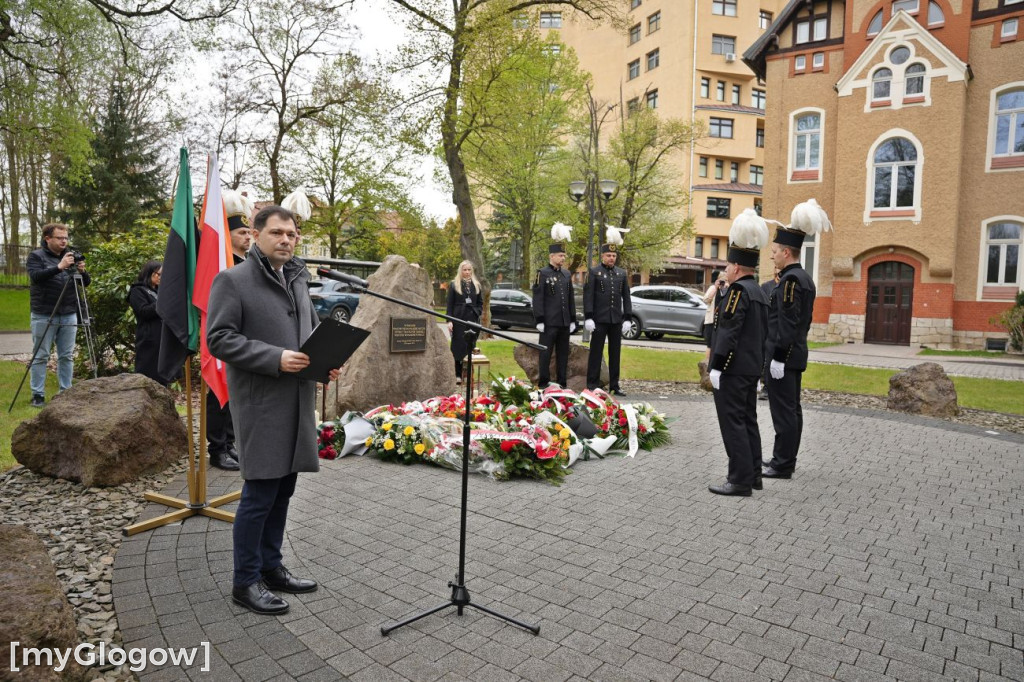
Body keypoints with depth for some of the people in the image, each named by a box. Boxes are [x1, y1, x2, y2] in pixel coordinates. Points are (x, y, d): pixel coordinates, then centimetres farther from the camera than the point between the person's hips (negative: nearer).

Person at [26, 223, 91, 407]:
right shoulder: (36, 256, 0)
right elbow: (36, 276, -18)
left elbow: (86, 283, 8)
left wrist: (82, 271, -13)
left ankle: (66, 392, 12)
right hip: (43, 315, -3)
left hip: (68, 315, 4)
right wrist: (59, 267, -28)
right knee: (40, 356, 1)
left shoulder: (71, 256, 11)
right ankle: (37, 395, 6)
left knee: (67, 356, 5)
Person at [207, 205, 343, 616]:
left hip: (298, 401, 7)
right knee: (260, 492, -2)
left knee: (283, 489, 14)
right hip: (261, 403, -7)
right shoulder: (232, 280, -6)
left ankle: (270, 567, 29)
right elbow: (219, 339, -13)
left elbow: (312, 329, 24)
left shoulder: (297, 280, 16)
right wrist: (276, 358, -22)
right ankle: (245, 581, 15)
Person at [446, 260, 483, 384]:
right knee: (458, 346, -2)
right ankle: (458, 375, 3)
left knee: (470, 346, 2)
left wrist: (477, 313, -1)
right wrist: (449, 320, -8)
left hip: (473, 320, 3)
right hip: (459, 319, -3)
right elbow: (450, 304, 1)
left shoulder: (477, 285, 14)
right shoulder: (454, 285, 5)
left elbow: (480, 303, 17)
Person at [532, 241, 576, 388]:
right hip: (549, 322, -6)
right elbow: (537, 298, -9)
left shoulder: (566, 274, 14)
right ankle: (544, 384, 6)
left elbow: (571, 298, 17)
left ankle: (562, 383, 17)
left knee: (563, 353, 9)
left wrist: (573, 320, 12)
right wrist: (539, 320, -14)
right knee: (546, 353, -1)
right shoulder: (542, 273, -5)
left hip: (564, 322, 6)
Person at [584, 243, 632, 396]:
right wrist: (588, 317, -14)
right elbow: (588, 296, -7)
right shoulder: (594, 272, -1)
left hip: (616, 320, 4)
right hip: (599, 319, -4)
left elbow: (626, 297, 12)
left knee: (615, 353, 9)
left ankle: (614, 385, 17)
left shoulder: (622, 273, 11)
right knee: (596, 352, 1)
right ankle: (592, 385, 6)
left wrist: (627, 318, 5)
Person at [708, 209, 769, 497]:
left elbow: (729, 332, -21)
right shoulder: (759, 291, 15)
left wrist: (716, 367, -19)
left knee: (733, 422, -5)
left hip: (732, 369, -10)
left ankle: (740, 480, -1)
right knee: (748, 420, 15)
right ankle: (753, 474, 22)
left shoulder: (738, 290, -15)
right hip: (751, 368, 10)